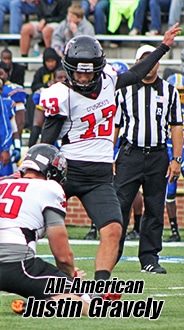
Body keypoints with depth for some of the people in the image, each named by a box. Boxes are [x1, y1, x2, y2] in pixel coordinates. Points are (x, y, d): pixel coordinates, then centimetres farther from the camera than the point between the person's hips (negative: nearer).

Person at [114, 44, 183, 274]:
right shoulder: (125, 90, 7)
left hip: (158, 156, 1)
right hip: (130, 154, -1)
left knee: (155, 209, 4)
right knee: (119, 205, -8)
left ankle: (149, 258, 10)